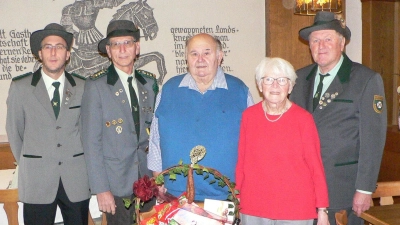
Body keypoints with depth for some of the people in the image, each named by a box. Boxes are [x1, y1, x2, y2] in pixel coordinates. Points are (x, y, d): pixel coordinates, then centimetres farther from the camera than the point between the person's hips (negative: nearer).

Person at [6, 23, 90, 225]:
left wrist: (77, 161, 9)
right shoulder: (20, 87, 0)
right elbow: (14, 132, 7)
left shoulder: (83, 87, 3)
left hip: (77, 180, 1)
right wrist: (27, 165, 10)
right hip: (36, 181, -1)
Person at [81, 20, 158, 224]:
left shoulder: (149, 82, 6)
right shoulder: (96, 86, -8)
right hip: (116, 185, -4)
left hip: (148, 179, 4)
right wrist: (101, 189, -12)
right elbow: (91, 142, -9)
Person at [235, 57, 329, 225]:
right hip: (254, 208, 2)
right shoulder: (249, 116, 0)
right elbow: (242, 161, 5)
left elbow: (315, 165, -3)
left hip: (296, 209, -2)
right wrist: (238, 197, 7)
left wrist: (322, 209, -3)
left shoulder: (303, 118, -6)